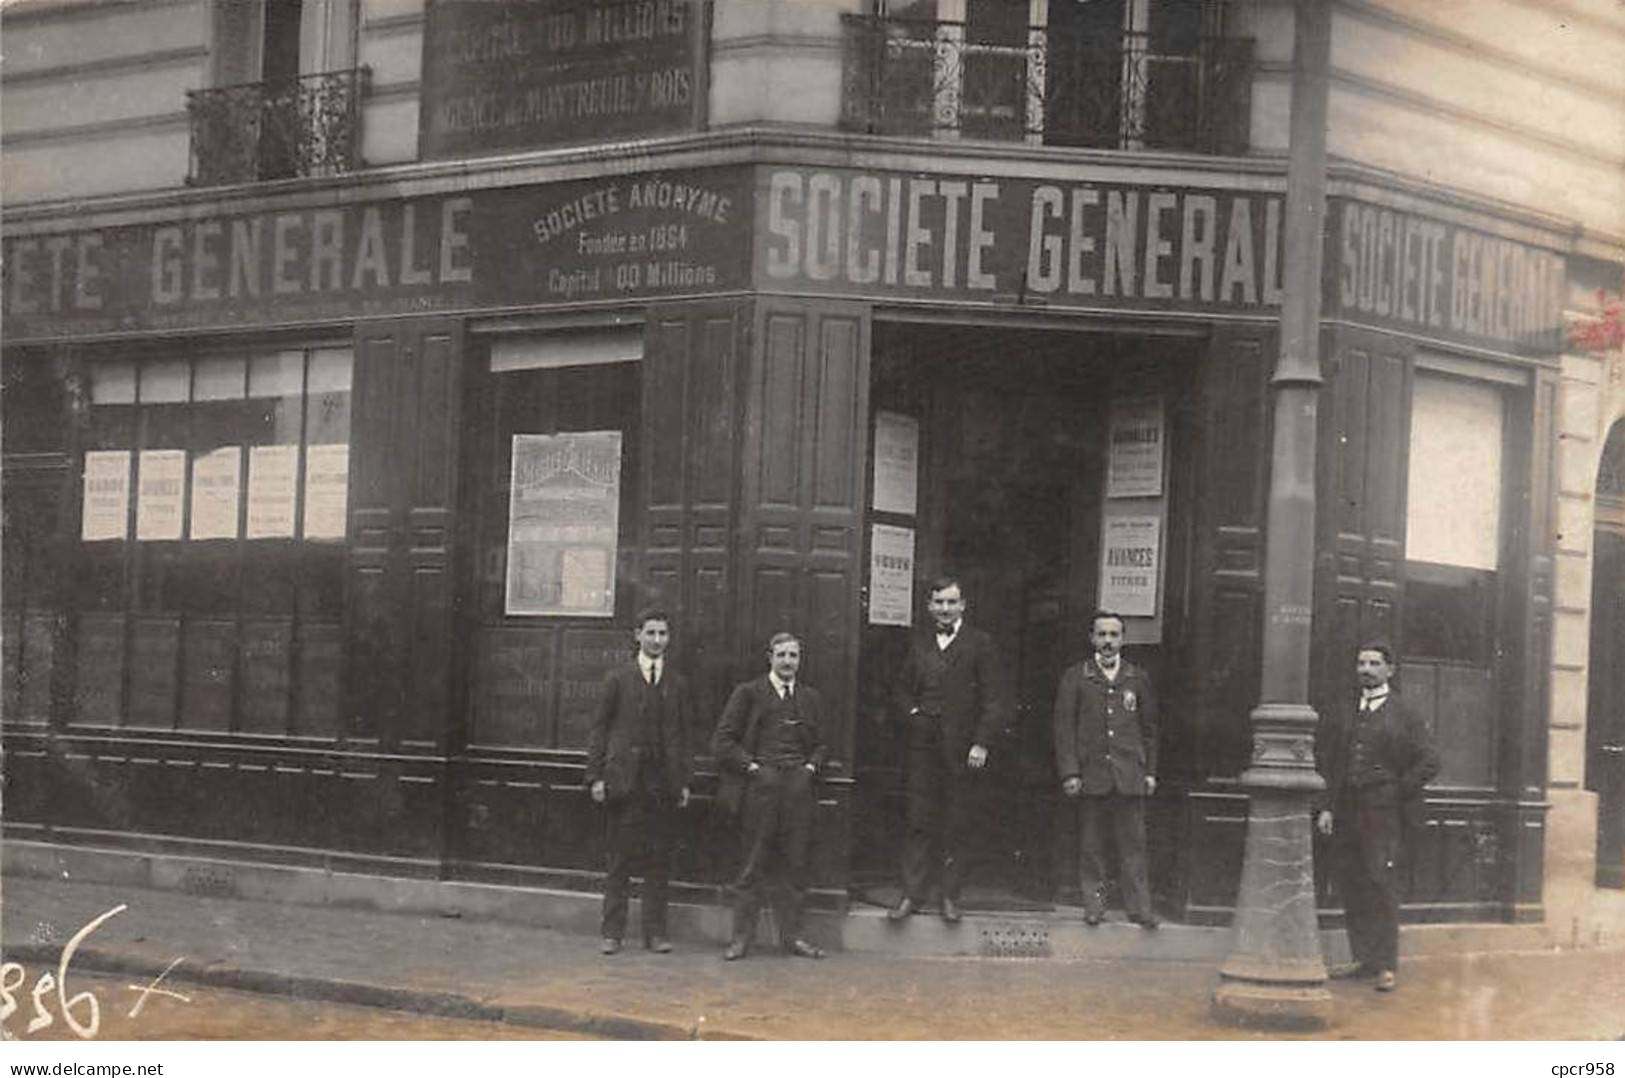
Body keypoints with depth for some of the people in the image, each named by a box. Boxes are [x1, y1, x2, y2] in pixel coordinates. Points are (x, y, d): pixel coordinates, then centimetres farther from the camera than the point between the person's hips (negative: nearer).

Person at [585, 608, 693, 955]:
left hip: (664, 782, 2)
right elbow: (600, 728, 3)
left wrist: (684, 781, 7)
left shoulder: (677, 684, 13)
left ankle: (655, 932, 10)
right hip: (624, 780, -2)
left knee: (659, 861, 3)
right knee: (620, 859, 0)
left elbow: (682, 735, 14)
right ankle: (612, 932, 6)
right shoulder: (618, 679, 5)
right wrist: (596, 776, -4)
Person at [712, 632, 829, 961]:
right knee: (754, 864, -1)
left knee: (794, 865, 5)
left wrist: (811, 767, 3)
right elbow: (723, 742, 0)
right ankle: (741, 936, 4)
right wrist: (752, 767, -8)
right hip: (760, 786, -3)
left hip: (798, 787, 3)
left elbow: (820, 744, 22)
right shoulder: (748, 693, 3)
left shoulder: (810, 698, 15)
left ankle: (791, 936, 11)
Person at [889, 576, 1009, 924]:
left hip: (962, 749, -3)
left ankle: (950, 898, 9)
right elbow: (903, 690, 23)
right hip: (923, 746, 3)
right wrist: (912, 712, 3)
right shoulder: (919, 645, 13)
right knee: (919, 823, 2)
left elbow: (994, 700, -3)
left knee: (956, 827, 2)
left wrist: (981, 744, -10)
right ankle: (912, 894, 6)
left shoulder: (979, 644, 0)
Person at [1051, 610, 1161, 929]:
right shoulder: (1075, 677, 5)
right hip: (1090, 774, -1)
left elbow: (1149, 729, 15)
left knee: (1133, 843, -1)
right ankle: (1093, 905, 10)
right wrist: (1069, 772, -6)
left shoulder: (1138, 679, 11)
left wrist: (1150, 771, 9)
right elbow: (1064, 728, 2)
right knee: (1090, 845, 2)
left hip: (1129, 776, 1)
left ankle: (1139, 907, 2)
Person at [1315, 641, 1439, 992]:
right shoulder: (1340, 716, 14)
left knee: (1380, 883, -9)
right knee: (1349, 884, 5)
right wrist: (1326, 807, 5)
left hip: (1382, 814, -5)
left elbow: (1429, 762, 1)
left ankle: (1386, 965, -6)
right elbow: (1323, 762, 14)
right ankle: (1363, 958, 14)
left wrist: (1397, 793, -3)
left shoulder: (1405, 716, 3)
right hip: (1345, 813, 5)